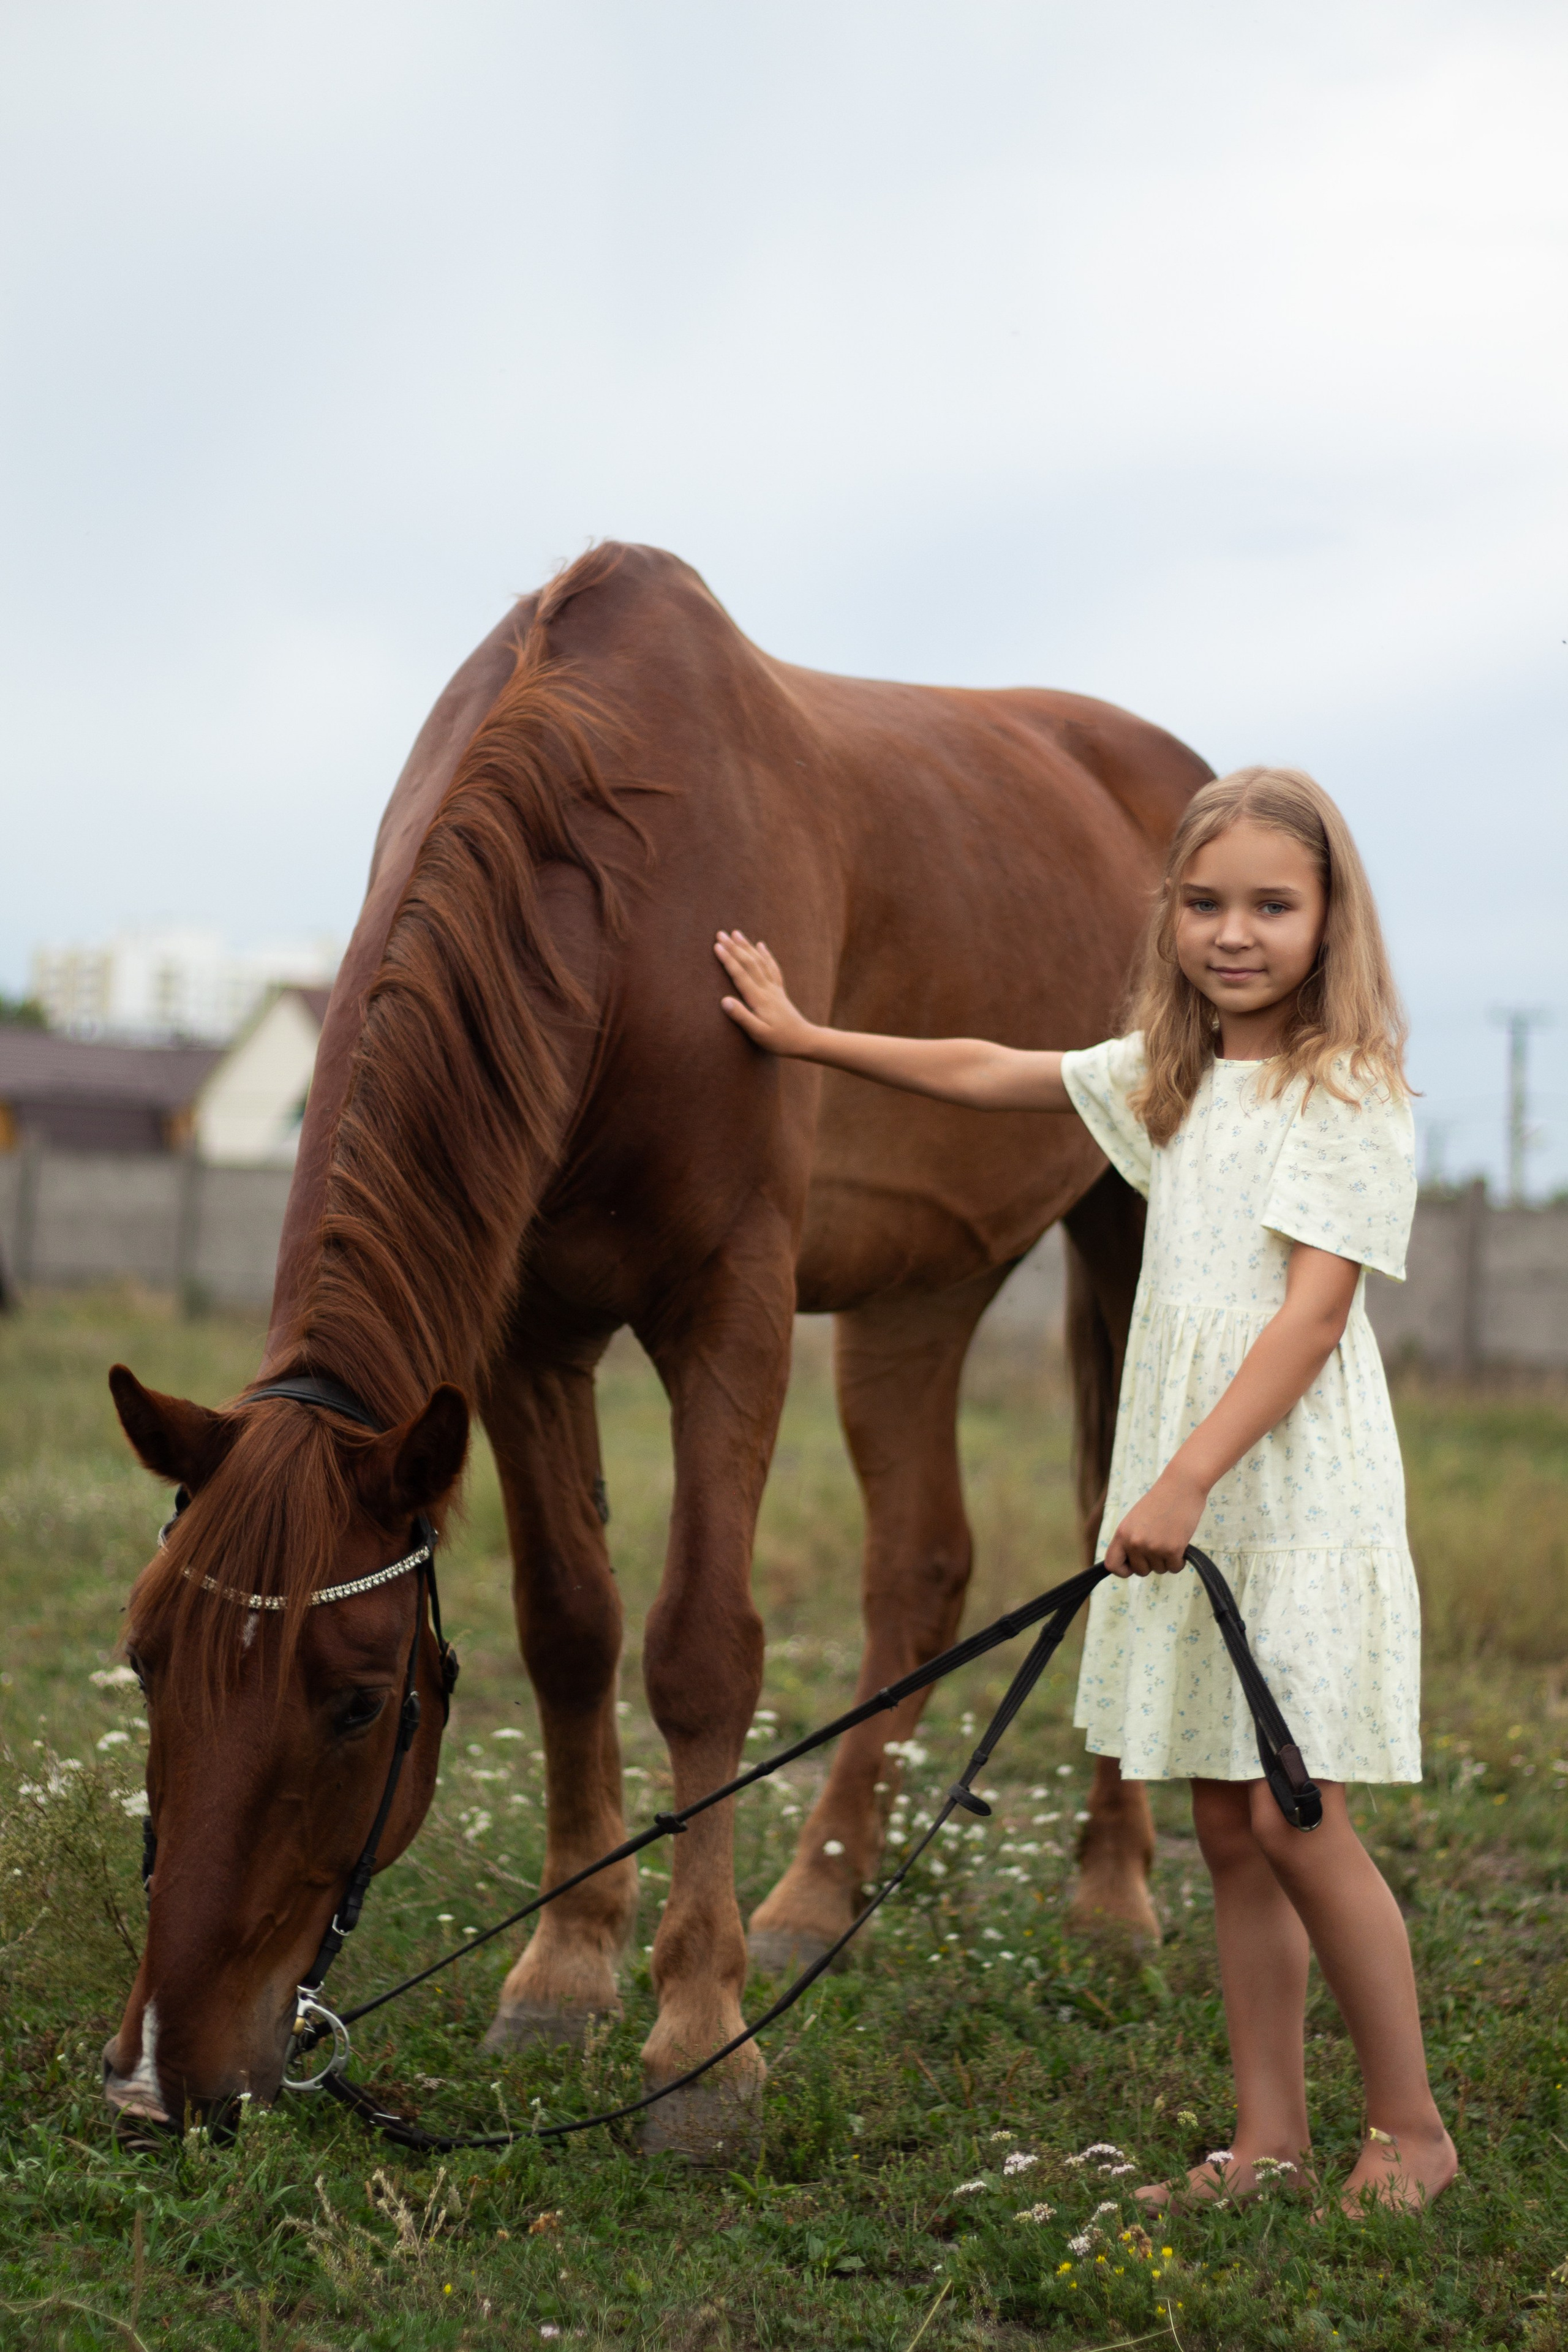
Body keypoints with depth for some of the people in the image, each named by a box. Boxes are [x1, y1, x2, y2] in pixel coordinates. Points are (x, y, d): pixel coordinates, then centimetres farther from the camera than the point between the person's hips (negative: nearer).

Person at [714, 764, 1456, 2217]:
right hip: (1181, 1485, 7)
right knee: (1225, 1827, 7)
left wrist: (1189, 1478, -24)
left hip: (1295, 1488, -7)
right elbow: (984, 1074, 25)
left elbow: (1314, 1312, -17)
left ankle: (1412, 2130, 5)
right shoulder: (1169, 1076, 14)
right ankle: (1270, 2137, 13)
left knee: (1291, 1816, -9)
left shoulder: (1351, 1093, -8)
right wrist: (805, 1036, 28)